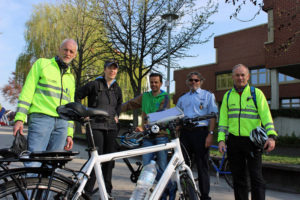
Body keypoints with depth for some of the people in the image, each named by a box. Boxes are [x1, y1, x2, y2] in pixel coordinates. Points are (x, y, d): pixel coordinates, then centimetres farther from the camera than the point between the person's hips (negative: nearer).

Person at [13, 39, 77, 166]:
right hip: (41, 118, -4)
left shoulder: (71, 77, 24)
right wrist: (19, 118, -9)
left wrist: (69, 133, 16)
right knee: (33, 164, -15)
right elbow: (27, 91, 2)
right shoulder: (42, 64, 11)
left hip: (62, 124, 5)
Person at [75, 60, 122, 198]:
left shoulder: (117, 88, 13)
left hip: (111, 127, 5)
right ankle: (88, 190, 5)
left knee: (109, 159, 8)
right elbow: (77, 96, 2)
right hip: (96, 126, -5)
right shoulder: (94, 85, -3)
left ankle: (107, 190, 20)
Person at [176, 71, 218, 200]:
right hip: (185, 133, 4)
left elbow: (213, 116, 0)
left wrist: (210, 134, -11)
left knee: (202, 165, 0)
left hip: (200, 132, -4)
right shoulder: (182, 98, 20)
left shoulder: (208, 95, 8)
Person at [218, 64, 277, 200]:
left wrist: (271, 136, -18)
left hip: (252, 141, -3)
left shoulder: (256, 93, 4)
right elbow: (223, 120, 9)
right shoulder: (227, 96, 12)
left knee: (256, 177, -4)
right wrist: (221, 139, -2)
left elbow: (266, 116, -5)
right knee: (238, 177, 10)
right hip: (234, 141, 3)